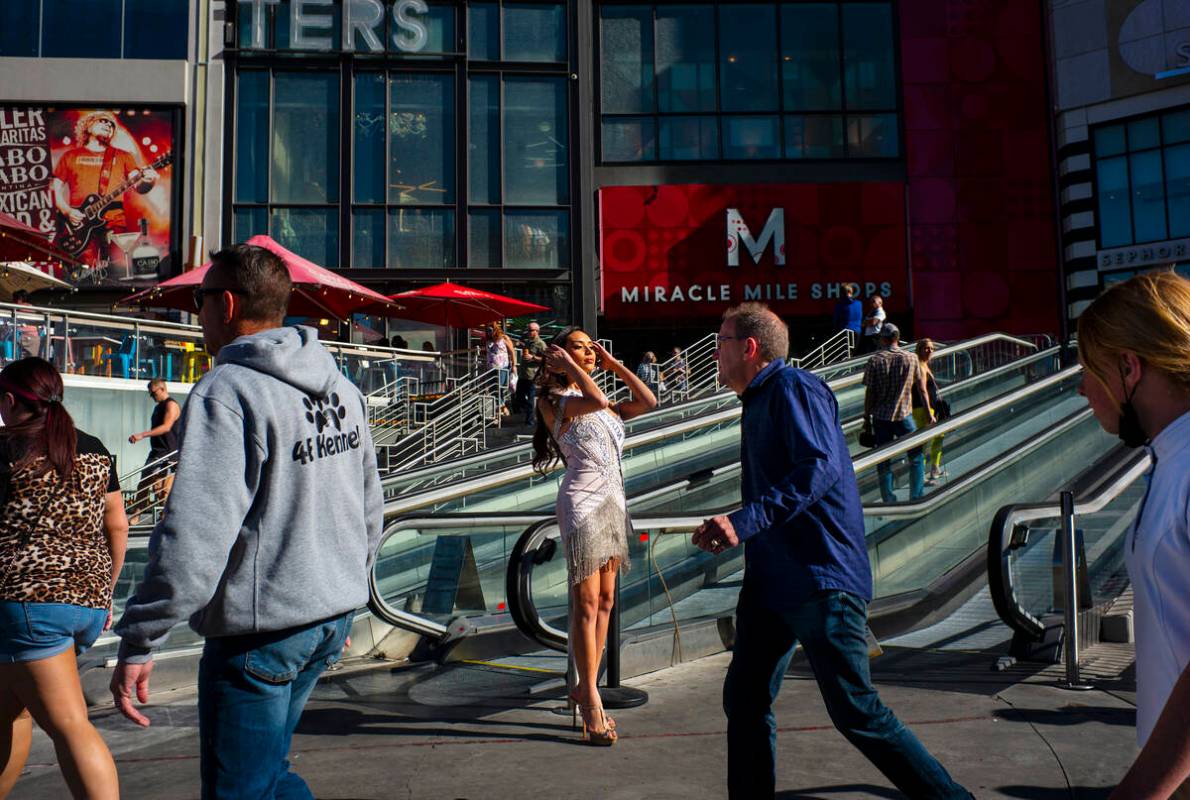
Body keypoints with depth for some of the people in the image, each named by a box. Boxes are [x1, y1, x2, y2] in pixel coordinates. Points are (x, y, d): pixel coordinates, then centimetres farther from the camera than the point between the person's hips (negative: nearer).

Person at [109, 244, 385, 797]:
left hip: (260, 628, -8)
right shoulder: (340, 387, 8)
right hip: (335, 615, 8)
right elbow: (370, 508, 14)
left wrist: (138, 642, -15)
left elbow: (196, 533, -23)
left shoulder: (226, 390, -17)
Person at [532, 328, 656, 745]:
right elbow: (597, 401, -22)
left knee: (605, 601, 10)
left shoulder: (608, 409, 18)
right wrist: (567, 366, -10)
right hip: (583, 502, -8)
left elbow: (648, 402, 9)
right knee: (586, 603, -5)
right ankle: (591, 699, 3)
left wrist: (612, 363, 12)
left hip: (613, 502, 8)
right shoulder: (553, 400, -5)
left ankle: (585, 689, 20)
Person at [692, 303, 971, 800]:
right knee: (744, 701, 9)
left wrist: (744, 522, -32)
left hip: (821, 578, -9)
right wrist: (729, 532, 25)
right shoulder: (759, 400, 18)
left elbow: (820, 467, -26)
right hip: (770, 579, 9)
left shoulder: (795, 388, -11)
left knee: (856, 713, -4)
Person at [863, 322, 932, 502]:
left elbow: (869, 392, -5)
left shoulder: (874, 360, -5)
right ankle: (917, 497, 10)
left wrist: (867, 416, 4)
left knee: (883, 460, 8)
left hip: (880, 416, 0)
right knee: (916, 456, 12)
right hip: (904, 415, 0)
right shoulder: (911, 358, -2)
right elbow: (922, 388, 3)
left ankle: (888, 500, 11)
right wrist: (928, 411, 13)